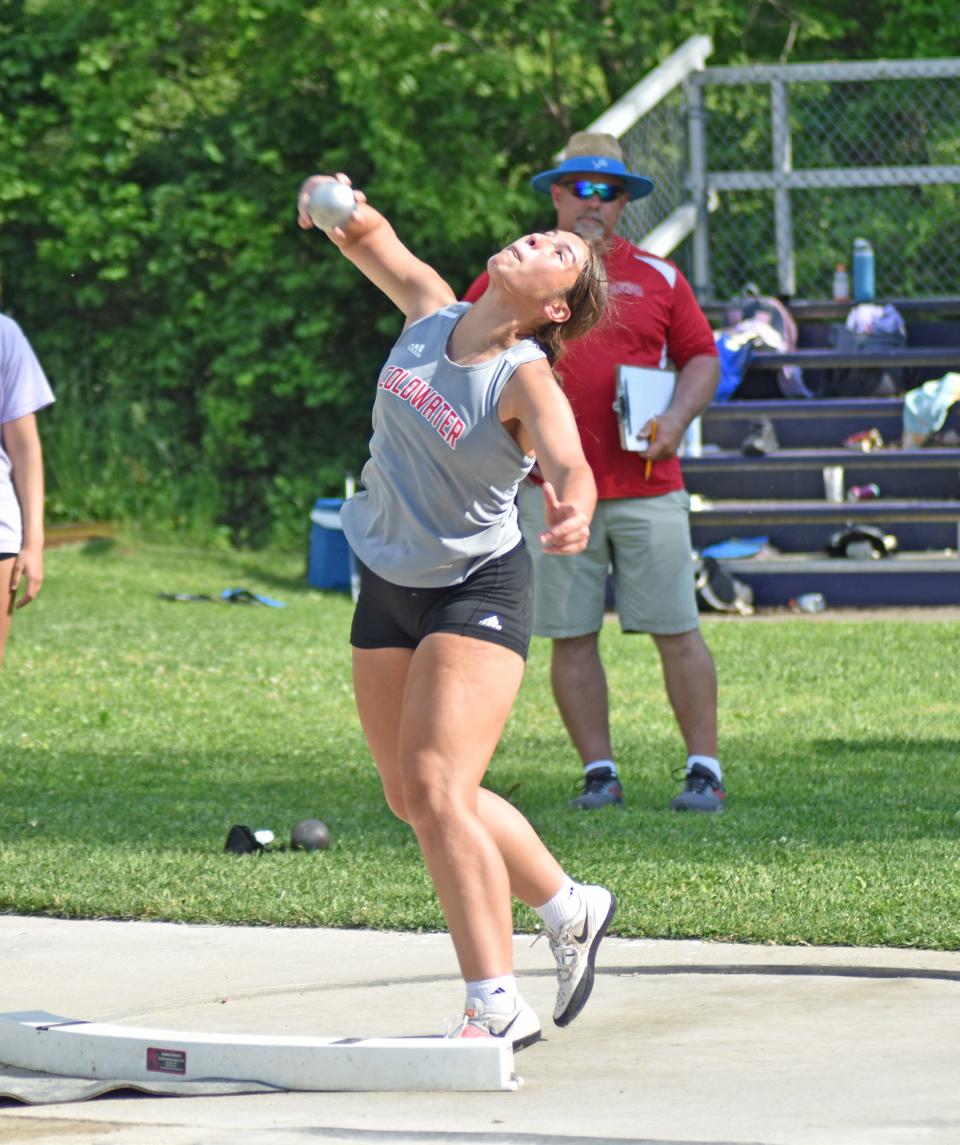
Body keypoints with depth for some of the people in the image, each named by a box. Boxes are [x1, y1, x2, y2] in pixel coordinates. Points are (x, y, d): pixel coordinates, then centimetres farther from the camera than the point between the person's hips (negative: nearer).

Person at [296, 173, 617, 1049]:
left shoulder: (525, 378, -20)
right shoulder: (432, 312, -3)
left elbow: (570, 461, -38)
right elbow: (372, 240, 12)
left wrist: (575, 509, -62)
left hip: (480, 591, -7)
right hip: (388, 585, 7)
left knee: (436, 792, -20)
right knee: (413, 800, 15)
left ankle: (497, 1004, -15)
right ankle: (569, 907, 36)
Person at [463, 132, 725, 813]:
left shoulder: (656, 277, 11)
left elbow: (702, 357, 13)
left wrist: (679, 416, -5)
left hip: (646, 486, 0)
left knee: (676, 630, -3)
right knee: (571, 636, 0)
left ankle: (705, 771, 1)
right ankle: (599, 773, 7)